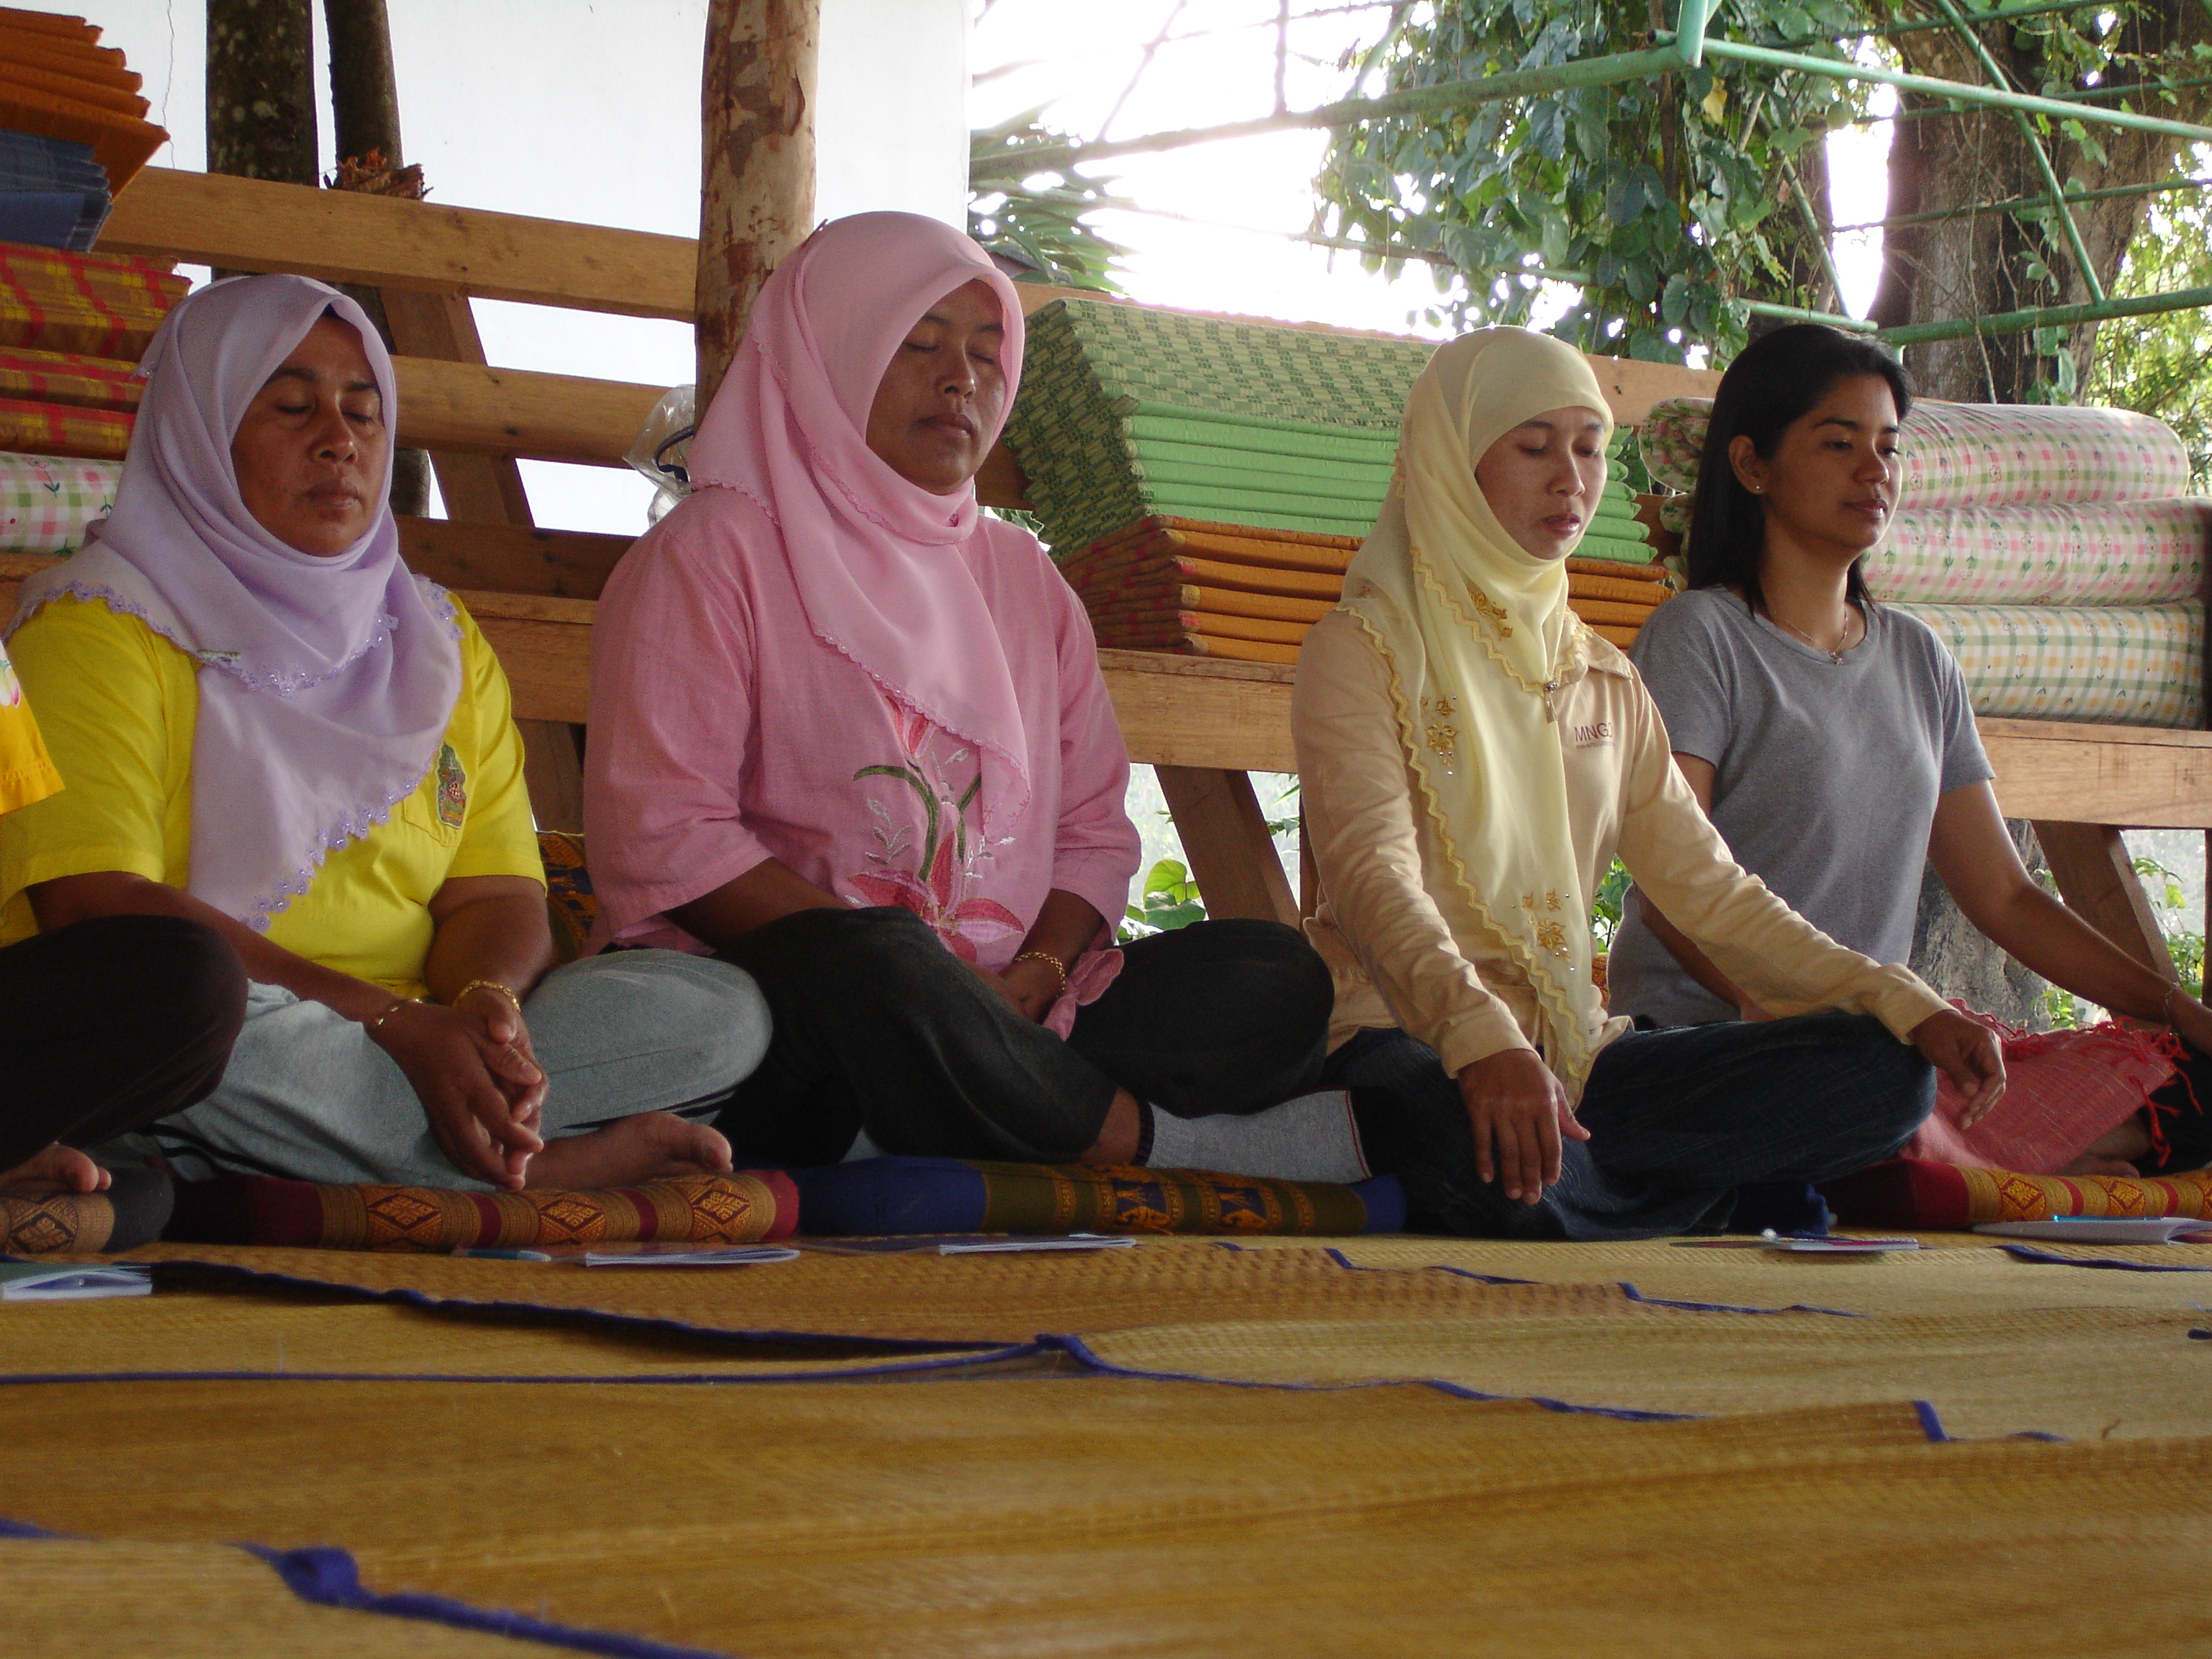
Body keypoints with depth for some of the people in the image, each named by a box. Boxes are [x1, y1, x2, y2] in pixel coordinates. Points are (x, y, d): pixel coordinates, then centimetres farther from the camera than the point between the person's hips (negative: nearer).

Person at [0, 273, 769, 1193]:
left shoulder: (439, 642, 19)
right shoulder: (98, 626, 0)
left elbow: (499, 895, 9)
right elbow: (93, 906, -15)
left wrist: (484, 1003, -18)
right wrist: (396, 1021, -24)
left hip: (412, 1044, 5)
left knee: (722, 1010, -11)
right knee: (219, 1025, -39)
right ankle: (584, 1159, -21)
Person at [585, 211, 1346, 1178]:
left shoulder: (1024, 579, 21)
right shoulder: (714, 554, 2)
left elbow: (1094, 831, 16)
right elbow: (659, 836, -11)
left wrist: (1036, 971, -8)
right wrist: (914, 977, -18)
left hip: (992, 1022, 6)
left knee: (1278, 977, -12)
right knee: (864, 966, -39)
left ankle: (916, 1128, -31)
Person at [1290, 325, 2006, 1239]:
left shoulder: (1603, 681, 20)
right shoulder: (1364, 650, 0)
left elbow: (1709, 888, 16)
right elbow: (1374, 876, -16)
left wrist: (1904, 1003, 2)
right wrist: (1483, 1042, -35)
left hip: (1575, 1054, 6)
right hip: (1409, 1043, -6)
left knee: (1883, 1072, -14)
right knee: (1475, 1145, -42)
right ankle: (1716, 1206, -12)